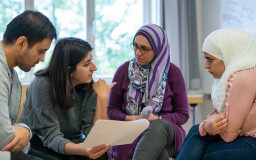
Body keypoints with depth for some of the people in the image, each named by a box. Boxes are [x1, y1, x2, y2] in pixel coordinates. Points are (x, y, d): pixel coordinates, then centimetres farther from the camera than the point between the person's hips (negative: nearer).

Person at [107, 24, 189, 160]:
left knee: (158, 127, -40)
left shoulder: (172, 72, 4)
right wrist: (128, 118, -8)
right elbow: (111, 109, 14)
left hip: (164, 128, 1)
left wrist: (158, 119, -12)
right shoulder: (124, 70, 7)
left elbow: (183, 114, 7)